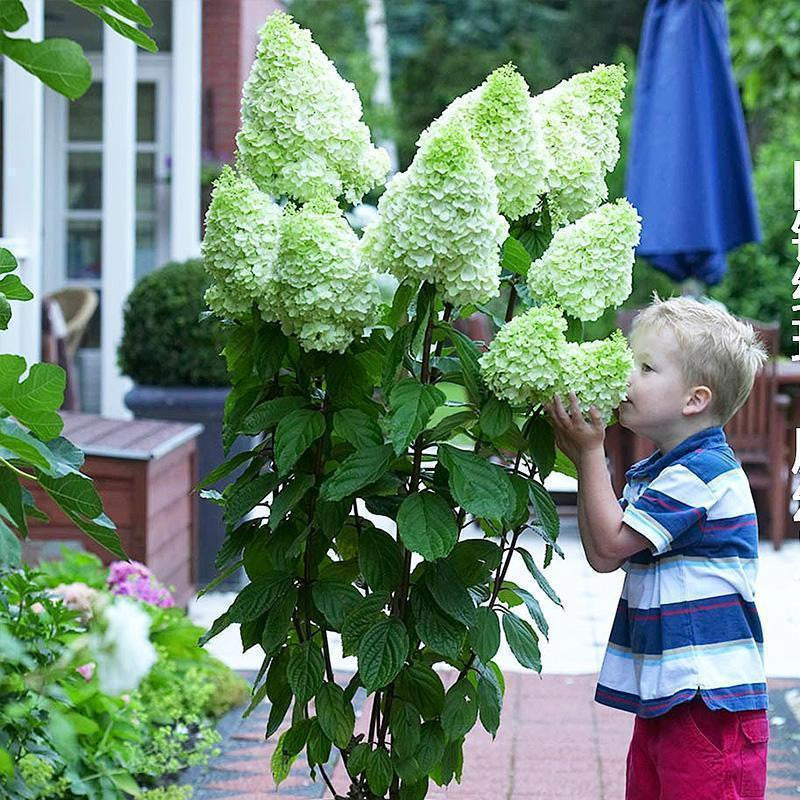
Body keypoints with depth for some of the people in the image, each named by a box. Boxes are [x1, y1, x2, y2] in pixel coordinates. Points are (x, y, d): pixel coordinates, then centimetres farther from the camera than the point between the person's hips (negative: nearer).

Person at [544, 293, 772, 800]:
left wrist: (591, 451, -8)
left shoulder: (702, 472, -16)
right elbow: (603, 558, 13)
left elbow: (611, 543, -14)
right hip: (661, 696, 10)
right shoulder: (652, 472, 15)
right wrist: (585, 463, 8)